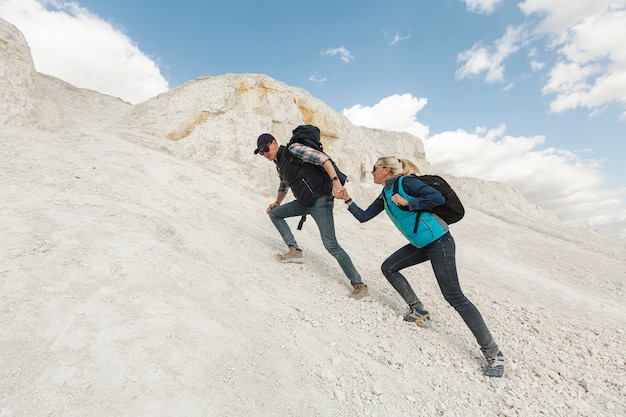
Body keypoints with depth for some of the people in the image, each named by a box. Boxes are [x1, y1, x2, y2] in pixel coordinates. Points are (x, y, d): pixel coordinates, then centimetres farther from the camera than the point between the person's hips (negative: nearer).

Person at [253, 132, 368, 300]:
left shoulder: (293, 149, -10)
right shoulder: (279, 164, 17)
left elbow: (322, 158, -21)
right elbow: (284, 185, 34)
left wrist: (335, 181, -32)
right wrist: (277, 202, 22)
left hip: (320, 201, -9)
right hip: (304, 203, 9)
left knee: (331, 244, -15)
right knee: (274, 213, 12)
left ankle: (359, 285, -5)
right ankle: (294, 250, 9)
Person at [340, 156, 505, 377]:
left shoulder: (405, 182, -13)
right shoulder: (384, 196, 11)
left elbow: (438, 197, -20)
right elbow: (363, 216, 13)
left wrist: (407, 203, -21)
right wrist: (347, 199, 10)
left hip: (438, 241, -9)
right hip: (421, 245, 9)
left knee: (454, 296, -7)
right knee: (388, 267, 9)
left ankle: (494, 354, 6)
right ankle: (419, 311, 21)